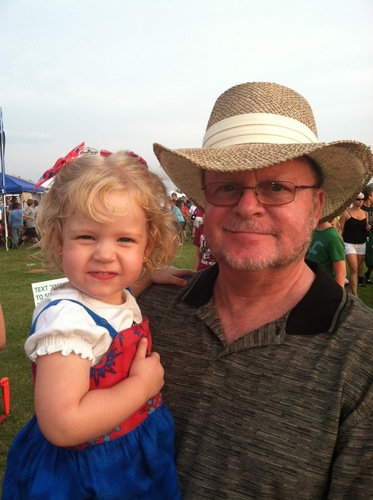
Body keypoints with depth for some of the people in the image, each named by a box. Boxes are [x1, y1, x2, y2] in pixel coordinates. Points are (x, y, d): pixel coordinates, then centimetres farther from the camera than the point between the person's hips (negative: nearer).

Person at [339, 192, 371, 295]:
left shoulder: (365, 213, 8)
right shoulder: (346, 213, -5)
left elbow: (366, 229, 17)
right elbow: (340, 229, -5)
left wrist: (369, 227, -6)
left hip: (362, 244, 5)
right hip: (349, 244, -5)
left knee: (359, 267, 10)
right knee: (354, 269, -12)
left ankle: (350, 290, 24)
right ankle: (354, 294, -9)